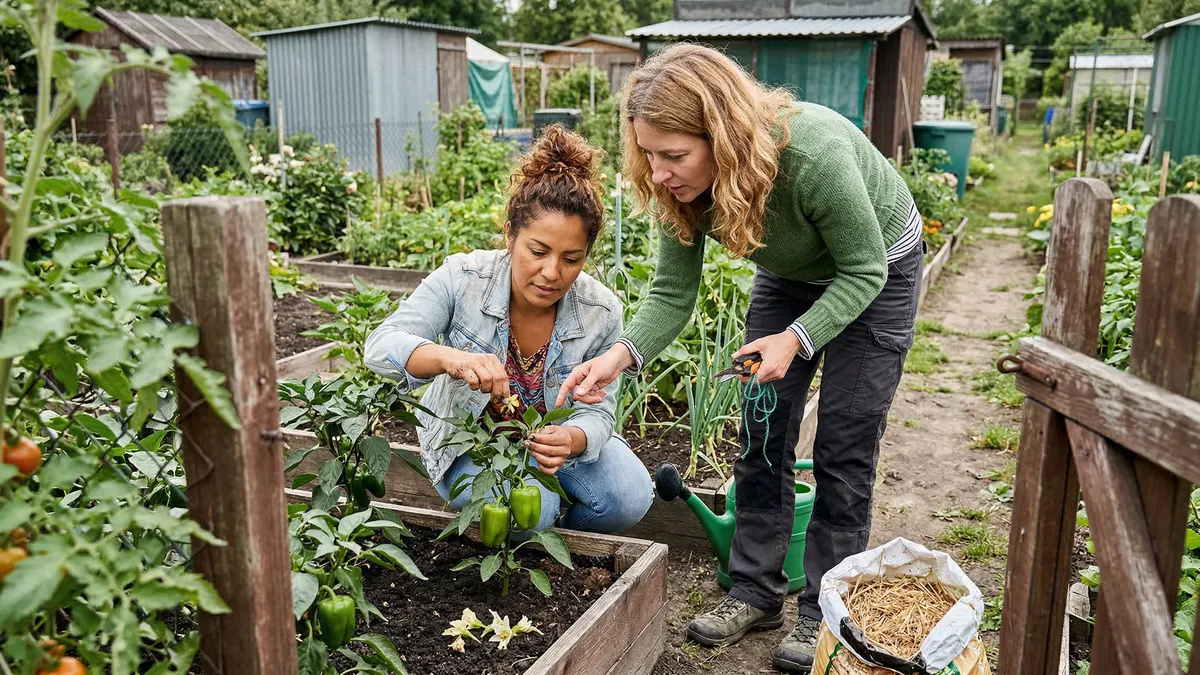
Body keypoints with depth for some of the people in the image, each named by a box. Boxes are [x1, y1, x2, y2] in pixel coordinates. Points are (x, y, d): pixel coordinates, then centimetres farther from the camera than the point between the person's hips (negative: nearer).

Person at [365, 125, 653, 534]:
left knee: (630, 497, -20)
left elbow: (595, 412, -16)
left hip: (550, 435, 3)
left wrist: (571, 439, -42)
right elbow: (381, 346, -30)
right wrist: (450, 357, -53)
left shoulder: (601, 313, -19)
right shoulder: (462, 279, -25)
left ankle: (549, 535, 10)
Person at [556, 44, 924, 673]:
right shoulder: (683, 183, -24)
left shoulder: (815, 154, -41)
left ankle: (824, 615, 12)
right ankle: (756, 592, 18)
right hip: (791, 274, 5)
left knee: (842, 451, -3)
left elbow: (863, 271, -27)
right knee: (762, 437, 3)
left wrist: (795, 338, -37)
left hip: (875, 272, -5)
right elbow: (672, 293, -17)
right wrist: (622, 354, -34)